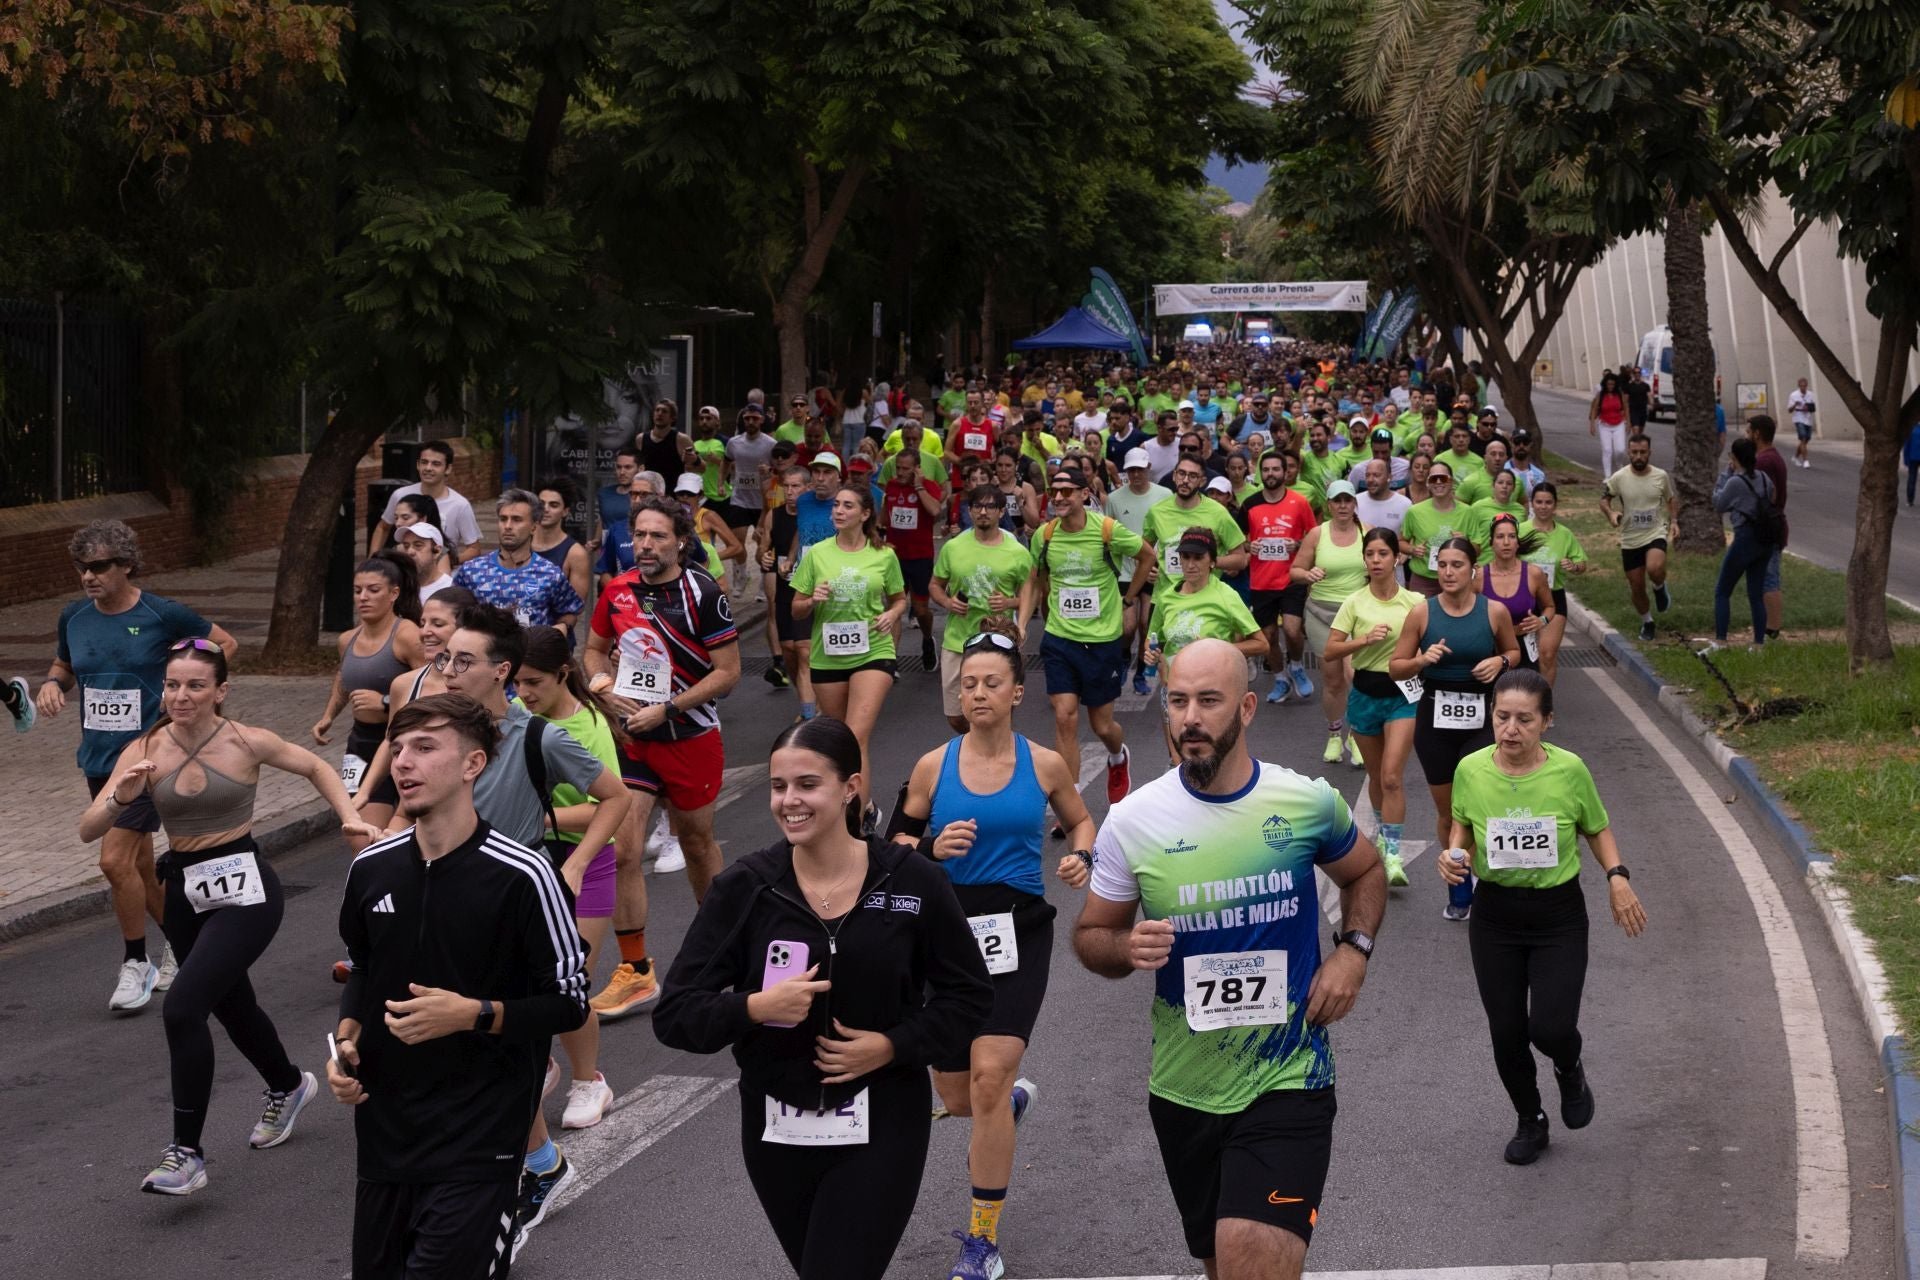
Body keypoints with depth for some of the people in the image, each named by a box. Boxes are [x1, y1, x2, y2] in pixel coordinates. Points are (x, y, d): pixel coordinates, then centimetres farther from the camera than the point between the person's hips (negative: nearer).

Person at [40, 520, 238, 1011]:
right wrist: (52, 684, -2)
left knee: (115, 860, -16)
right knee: (139, 865, 15)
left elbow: (226, 643, 2)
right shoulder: (74, 617, 2)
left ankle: (136, 965, 1)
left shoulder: (162, 615, -11)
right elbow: (63, 665, 20)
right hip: (98, 758, 6)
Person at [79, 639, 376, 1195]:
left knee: (182, 1008, -20)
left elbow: (316, 767, 9)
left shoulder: (247, 743, -10)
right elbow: (88, 830, -10)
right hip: (184, 891, 5)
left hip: (244, 888, -5)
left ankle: (187, 1153, -10)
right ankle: (289, 1086, 54)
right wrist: (120, 797, -28)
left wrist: (350, 817, -3)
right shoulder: (143, 752, -4)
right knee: (231, 1005, 23)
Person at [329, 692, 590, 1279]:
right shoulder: (372, 868, 3)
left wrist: (473, 1014, -20)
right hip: (385, 1132, 6)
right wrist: (347, 1039, 2)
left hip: (478, 1138, -6)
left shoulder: (523, 876, -14)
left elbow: (569, 1003, -9)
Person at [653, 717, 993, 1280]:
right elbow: (674, 1015, -6)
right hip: (776, 1128, 3)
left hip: (881, 1129, -3)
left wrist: (894, 1045, -12)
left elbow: (969, 995, 4)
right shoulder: (744, 887, -6)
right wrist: (754, 1008, -24)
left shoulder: (912, 880, -7)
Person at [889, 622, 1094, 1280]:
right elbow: (898, 840, 7)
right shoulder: (934, 766, -1)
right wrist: (932, 848, -14)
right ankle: (1013, 1100, 51)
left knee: (989, 1077, -19)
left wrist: (1081, 857, -5)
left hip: (1018, 933, -2)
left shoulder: (1045, 765, -1)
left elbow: (1080, 820, 17)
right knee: (957, 1097, 10)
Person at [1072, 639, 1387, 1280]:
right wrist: (1127, 947, -18)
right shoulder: (1132, 820, -6)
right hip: (1184, 1089, 2)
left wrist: (1353, 949, -3)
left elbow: (1365, 873, 15)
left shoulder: (1310, 801, -5)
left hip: (1288, 1081, -2)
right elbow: (1090, 936, 5)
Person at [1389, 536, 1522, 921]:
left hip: (1481, 720, -1)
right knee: (1447, 813, 12)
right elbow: (1395, 668, 1)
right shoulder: (1421, 612, -5)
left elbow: (1514, 651, 14)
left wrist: (1500, 662, -8)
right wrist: (1421, 660, -18)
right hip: (1435, 720, 1)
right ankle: (1460, 892, 29)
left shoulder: (1495, 611, -4)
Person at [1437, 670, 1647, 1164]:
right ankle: (1531, 1122, 33)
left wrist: (1617, 878, -9)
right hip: (1495, 915, 2)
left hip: (1559, 915, -2)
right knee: (1506, 1031, 7)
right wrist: (1454, 855, -10)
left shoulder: (1569, 770, -13)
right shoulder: (1471, 770, -10)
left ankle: (1569, 1070, 27)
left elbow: (1597, 828, 4)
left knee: (1551, 1029, -12)